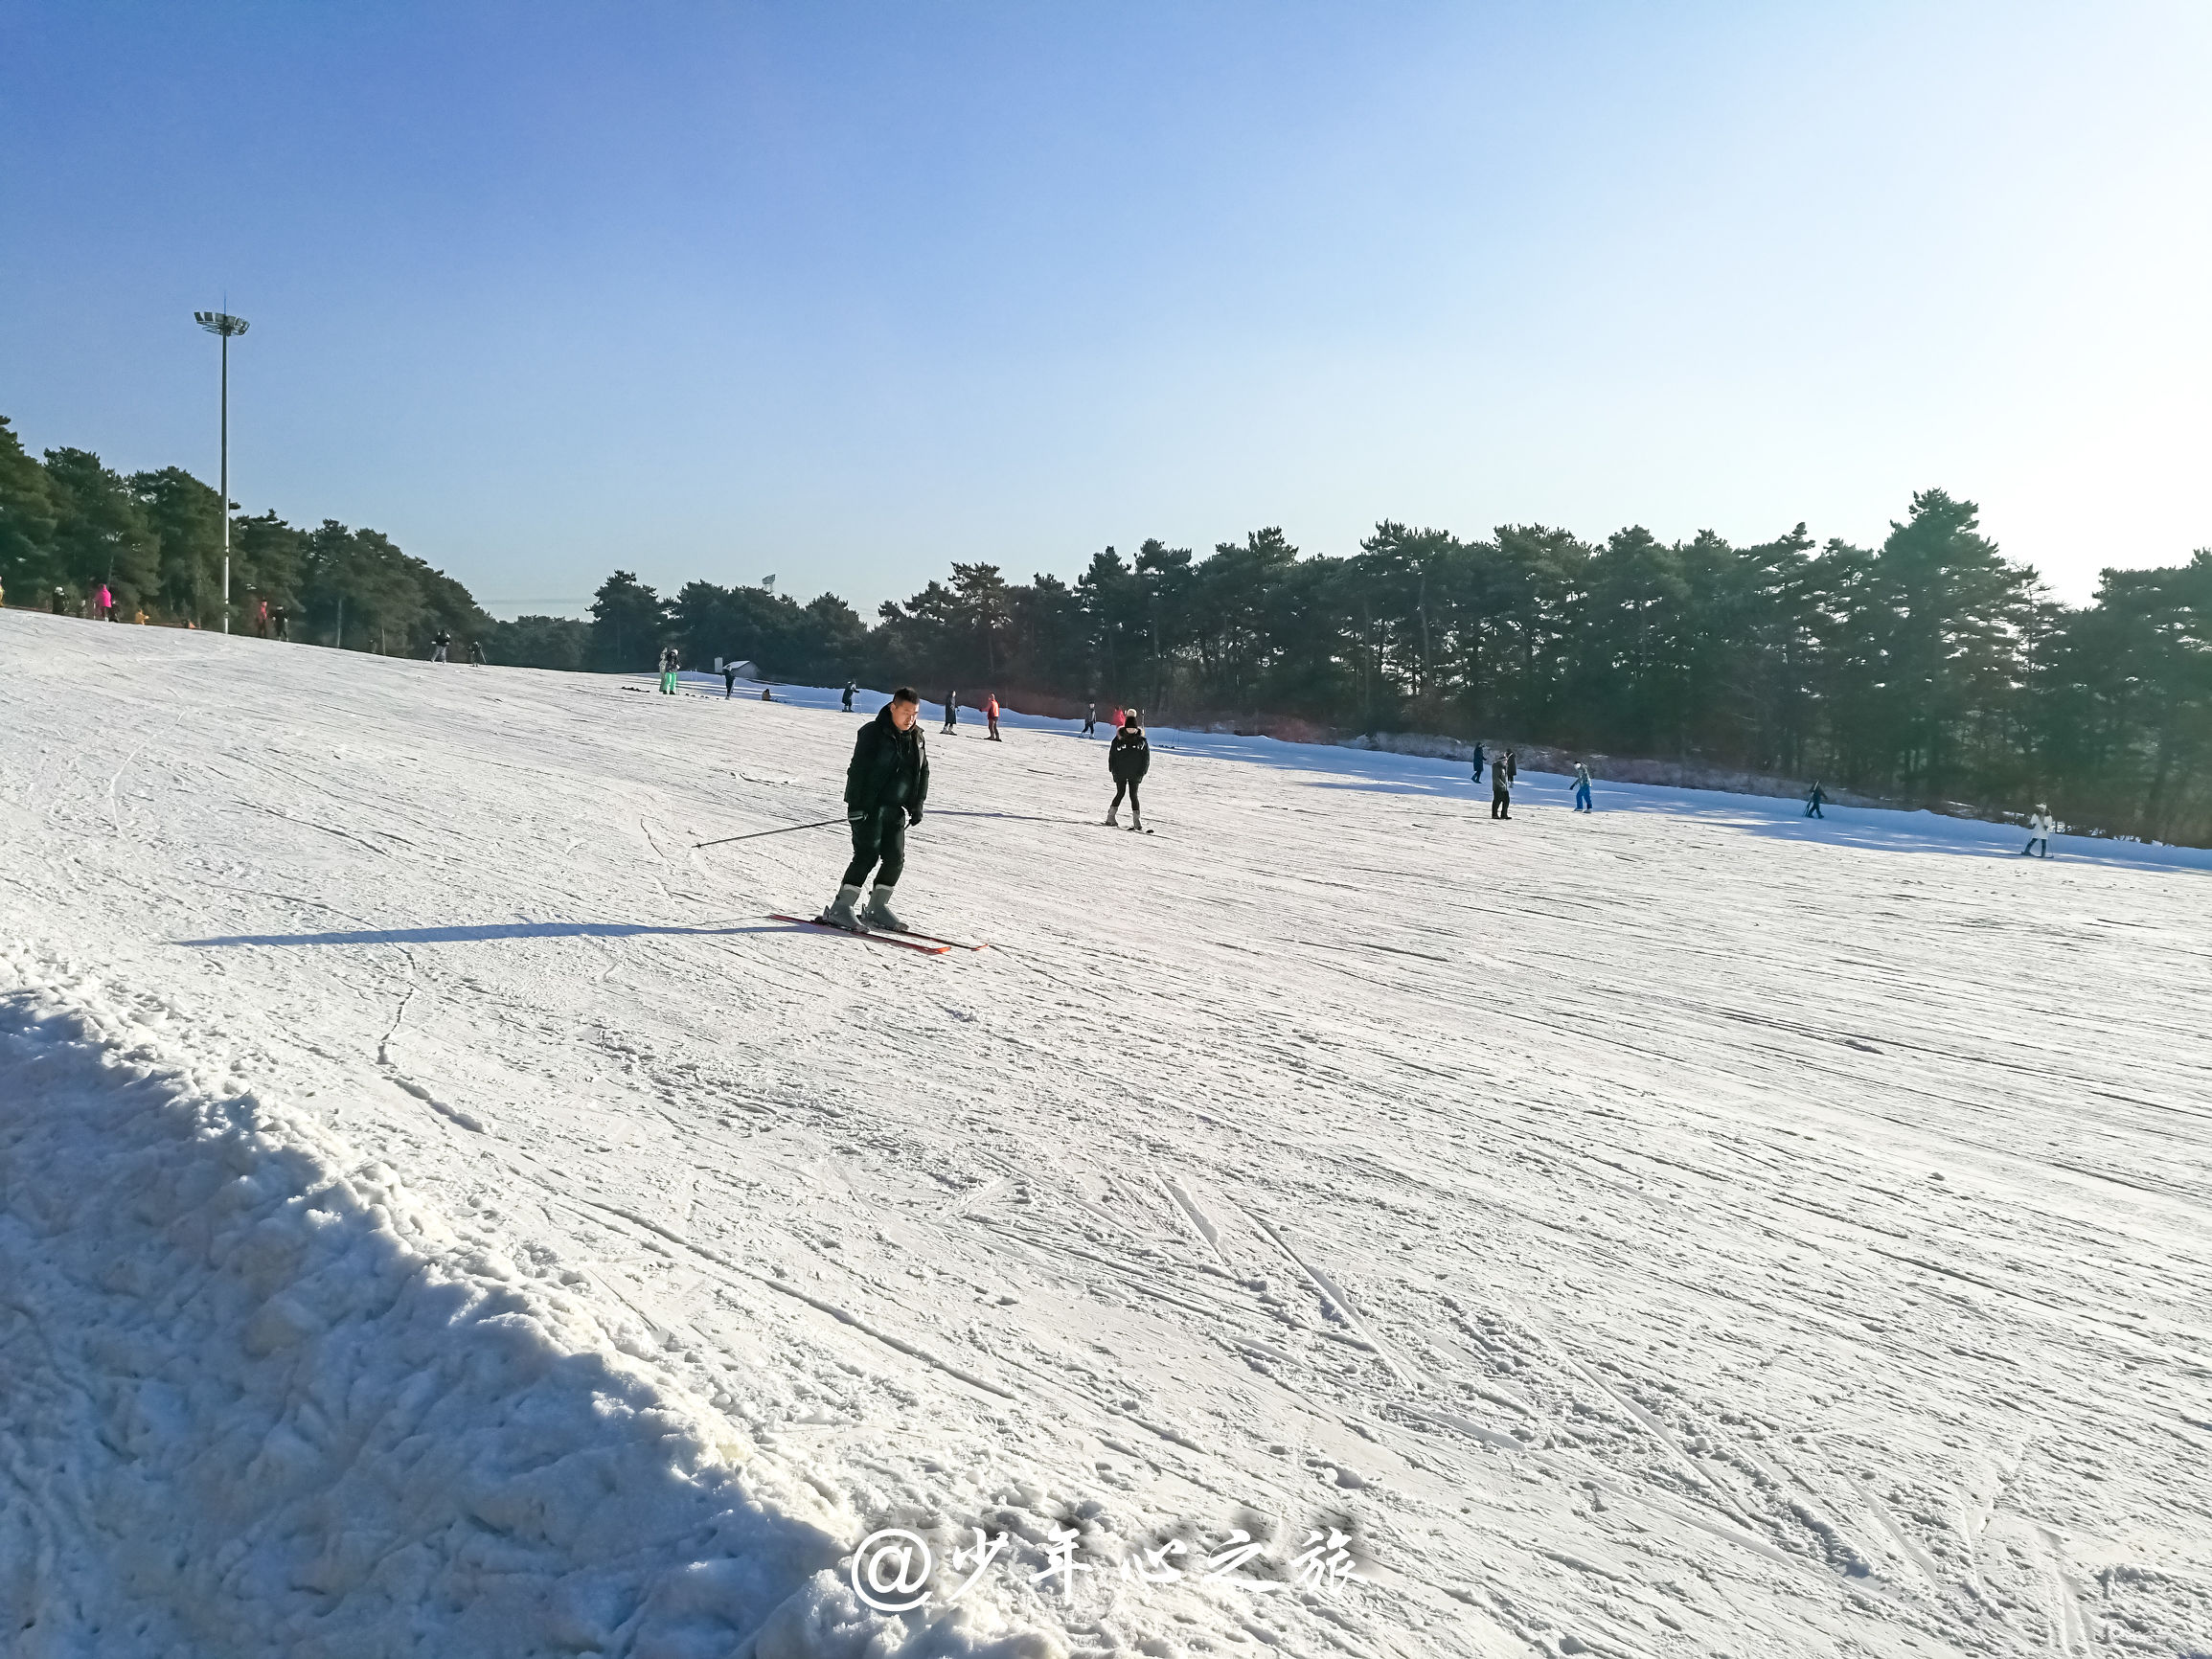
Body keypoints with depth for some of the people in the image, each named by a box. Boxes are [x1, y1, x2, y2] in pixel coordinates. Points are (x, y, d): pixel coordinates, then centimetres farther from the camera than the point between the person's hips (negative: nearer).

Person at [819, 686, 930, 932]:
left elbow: (923, 773, 18)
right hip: (869, 807, -7)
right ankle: (840, 908, -8)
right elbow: (858, 770, -15)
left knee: (895, 859, 4)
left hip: (896, 810, 7)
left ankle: (876, 909, 17)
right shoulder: (872, 733, -11)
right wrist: (855, 805, -20)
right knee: (867, 856, -13)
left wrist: (917, 805, 13)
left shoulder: (916, 737, 9)